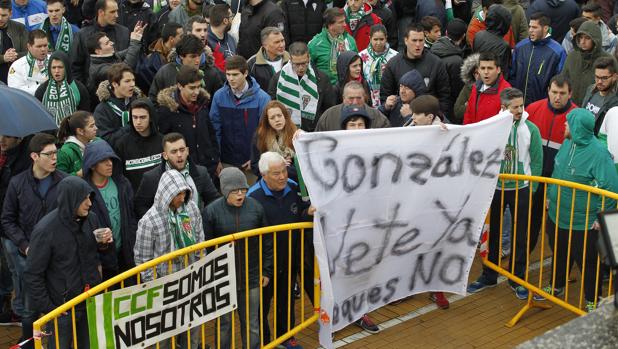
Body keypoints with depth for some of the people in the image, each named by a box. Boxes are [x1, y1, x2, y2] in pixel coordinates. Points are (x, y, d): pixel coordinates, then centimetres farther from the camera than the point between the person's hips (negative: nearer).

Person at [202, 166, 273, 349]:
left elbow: (267, 242, 4)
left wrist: (266, 271, 6)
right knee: (223, 324, 13)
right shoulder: (211, 211, -12)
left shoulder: (256, 207, -6)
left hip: (252, 278, 2)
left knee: (251, 325, 13)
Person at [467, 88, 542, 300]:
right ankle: (489, 276, 26)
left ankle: (517, 279, 21)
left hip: (521, 189, -1)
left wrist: (531, 188, -3)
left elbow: (537, 161, -3)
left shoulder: (531, 129, -8)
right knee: (493, 233, 12)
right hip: (495, 188, 1)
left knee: (520, 235, 7)